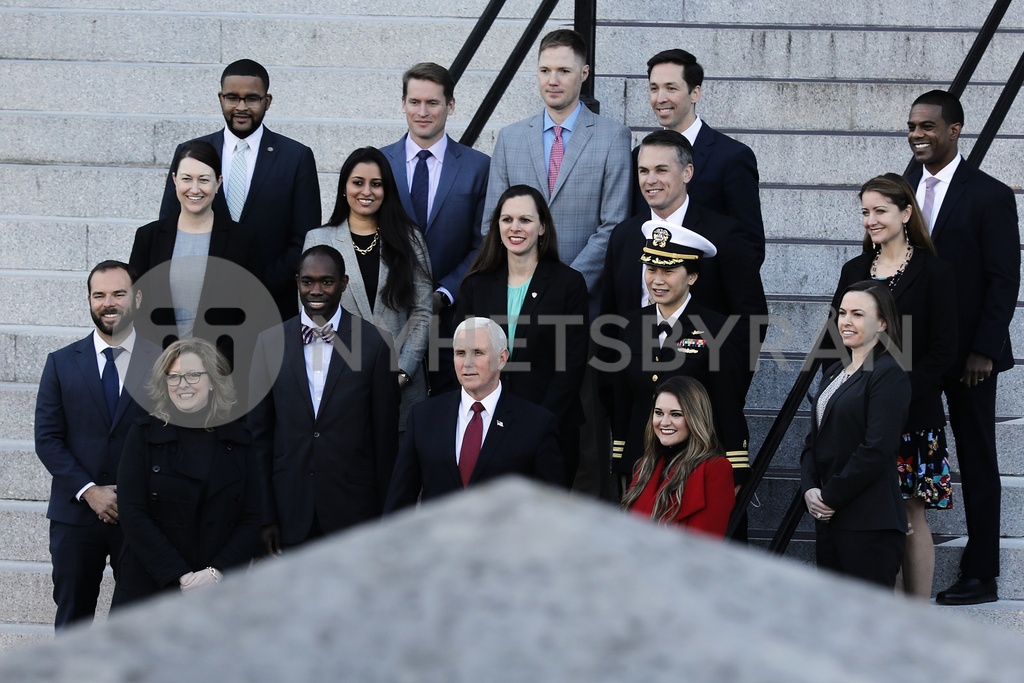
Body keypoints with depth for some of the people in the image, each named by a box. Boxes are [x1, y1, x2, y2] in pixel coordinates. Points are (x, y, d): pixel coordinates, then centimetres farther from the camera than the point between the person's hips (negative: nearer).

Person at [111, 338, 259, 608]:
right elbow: (133, 516, -6)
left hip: (218, 588, 1)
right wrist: (180, 577, -15)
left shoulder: (238, 440, 6)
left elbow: (250, 520, 3)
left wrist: (216, 572, -13)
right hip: (148, 588, -1)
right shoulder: (144, 436, 2)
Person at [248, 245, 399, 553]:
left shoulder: (372, 343, -2)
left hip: (354, 510, -1)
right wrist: (264, 516, 1)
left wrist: (385, 515, 2)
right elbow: (259, 434, 5)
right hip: (291, 513, 1)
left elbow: (385, 436, 1)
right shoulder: (270, 343, 3)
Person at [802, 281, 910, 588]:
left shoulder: (889, 375, -10)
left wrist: (830, 495, -12)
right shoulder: (835, 373, 17)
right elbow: (815, 438, 18)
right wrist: (809, 488, 1)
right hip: (829, 517, 8)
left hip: (869, 524, -8)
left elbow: (877, 449, -17)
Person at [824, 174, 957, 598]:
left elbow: (943, 351, -6)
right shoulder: (854, 271, 13)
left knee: (910, 514, 0)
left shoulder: (934, 273, -2)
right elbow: (833, 340, 14)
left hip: (912, 415, -4)